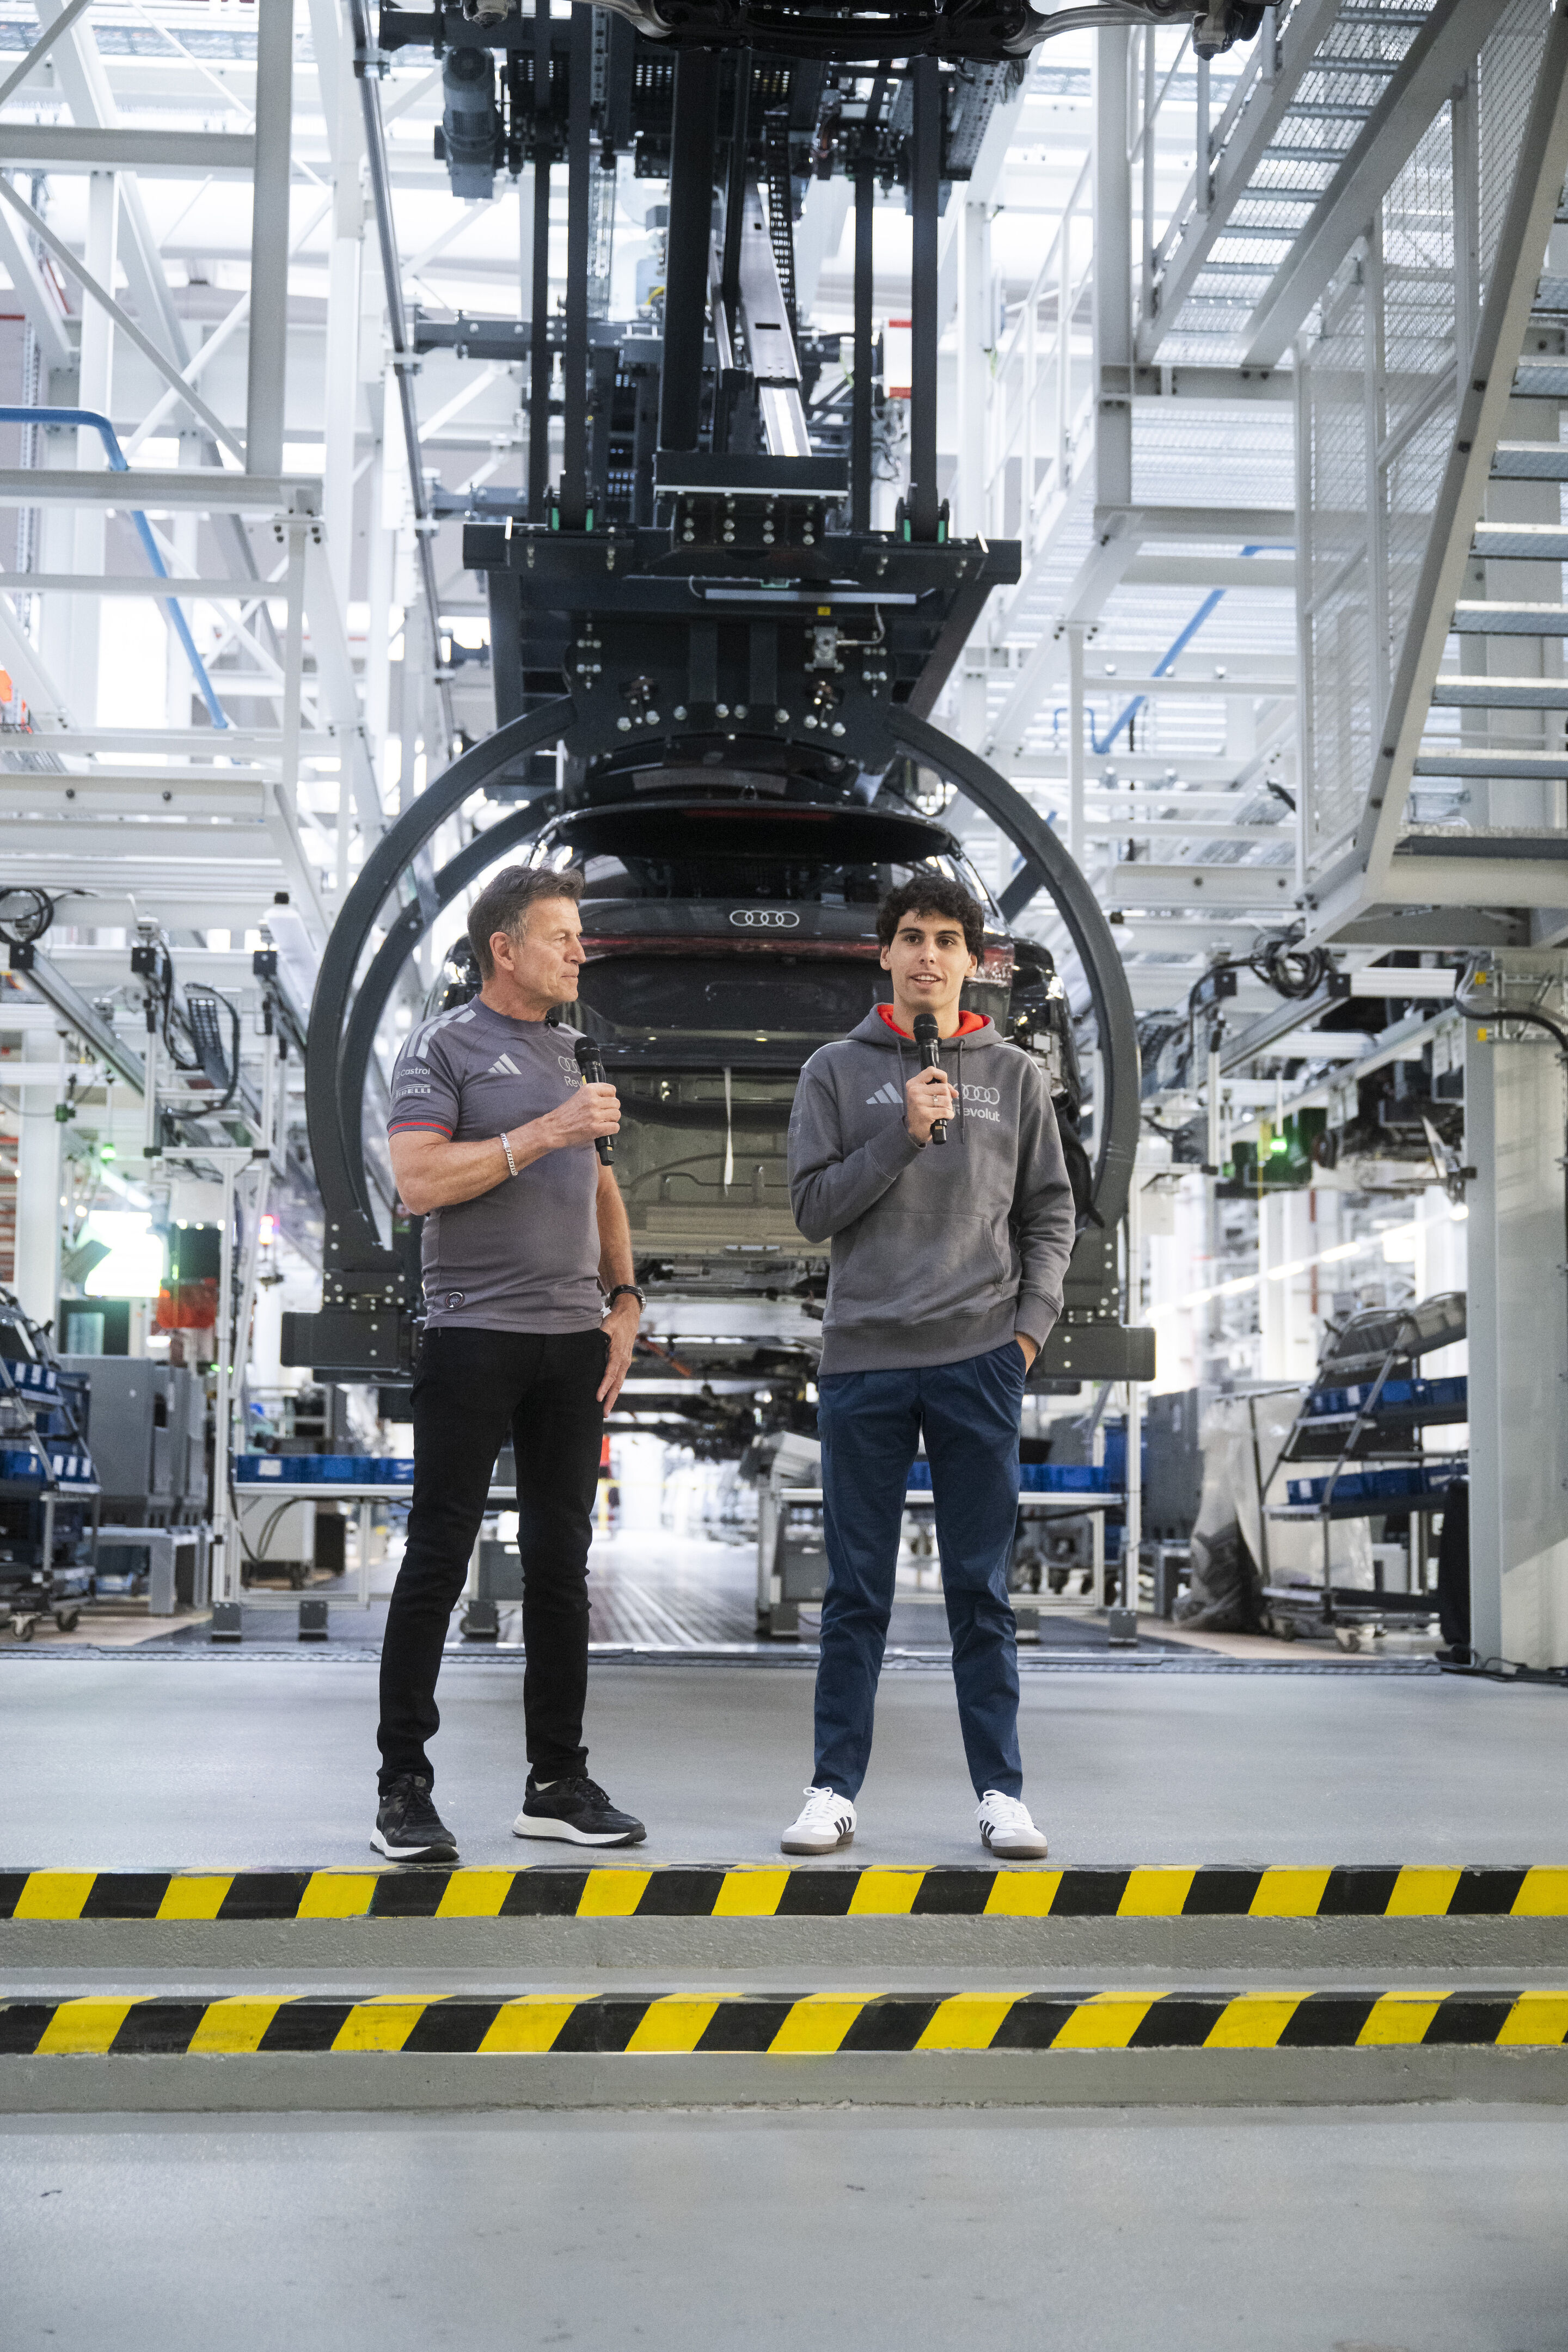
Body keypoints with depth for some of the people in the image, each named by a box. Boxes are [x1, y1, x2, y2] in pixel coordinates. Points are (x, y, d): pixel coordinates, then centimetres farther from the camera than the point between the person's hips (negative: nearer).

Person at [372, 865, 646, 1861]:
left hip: (575, 1340, 6)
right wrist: (541, 1135, -17)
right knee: (439, 1557, -3)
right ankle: (405, 1786, 4)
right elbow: (419, 1181, -14)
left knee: (562, 1562, 8)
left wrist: (624, 1300, 11)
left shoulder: (577, 1054, 17)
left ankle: (559, 1781, 14)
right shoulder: (445, 1048, -2)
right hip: (475, 1337, -6)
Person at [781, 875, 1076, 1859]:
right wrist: (902, 1133, -12)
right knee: (857, 1593, 5)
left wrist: (1031, 1325, 0)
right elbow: (813, 1208, -1)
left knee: (983, 1591, 5)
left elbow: (1051, 1213, 11)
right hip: (863, 1359, 0)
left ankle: (1003, 1793, 12)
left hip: (979, 1361, 1)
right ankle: (836, 1789, 12)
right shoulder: (838, 1071, 6)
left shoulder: (1015, 1076, 9)